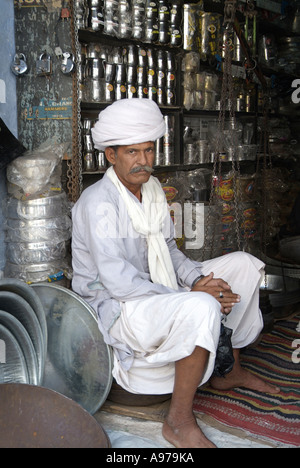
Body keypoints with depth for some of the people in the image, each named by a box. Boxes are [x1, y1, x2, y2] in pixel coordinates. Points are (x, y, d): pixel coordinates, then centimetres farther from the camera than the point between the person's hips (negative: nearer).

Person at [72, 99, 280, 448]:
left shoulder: (151, 188, 6)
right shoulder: (98, 203, -21)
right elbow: (118, 282, -28)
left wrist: (196, 280, -8)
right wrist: (192, 295, -25)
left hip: (158, 292, 9)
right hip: (116, 310, -9)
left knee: (243, 265, 8)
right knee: (201, 308, -36)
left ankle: (228, 371, 17)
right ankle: (179, 421, -18)